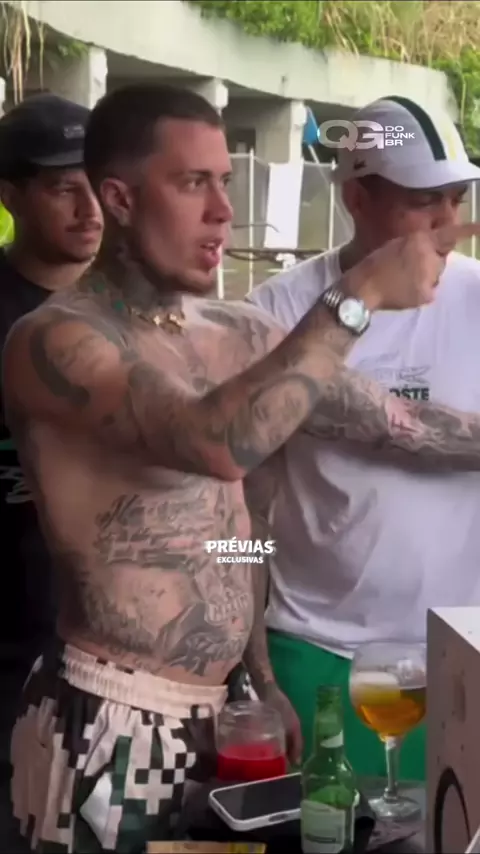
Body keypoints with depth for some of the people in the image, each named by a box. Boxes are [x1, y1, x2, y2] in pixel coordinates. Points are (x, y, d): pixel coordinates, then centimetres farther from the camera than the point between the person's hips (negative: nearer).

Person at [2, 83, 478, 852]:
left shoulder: (242, 335, 7)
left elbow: (389, 417, 13)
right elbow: (218, 444, -30)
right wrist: (358, 295, -25)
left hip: (215, 718, 6)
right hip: (110, 734, -6)